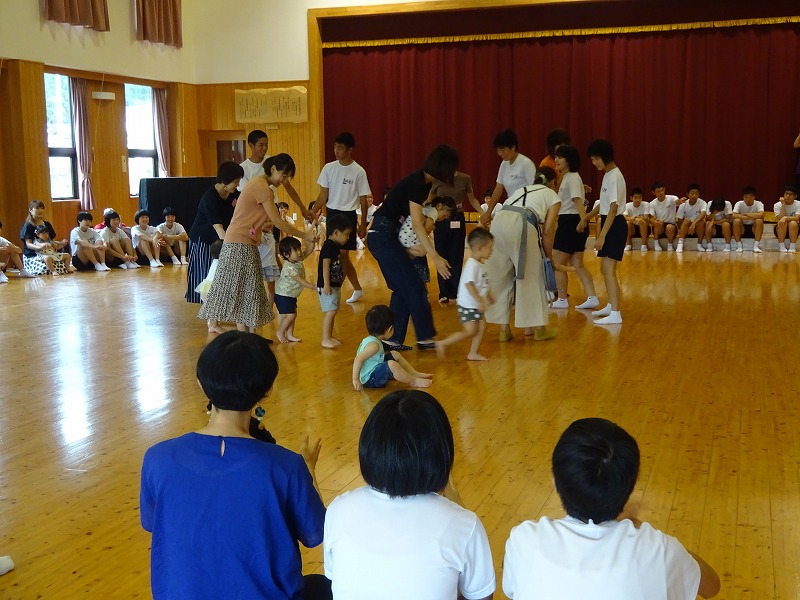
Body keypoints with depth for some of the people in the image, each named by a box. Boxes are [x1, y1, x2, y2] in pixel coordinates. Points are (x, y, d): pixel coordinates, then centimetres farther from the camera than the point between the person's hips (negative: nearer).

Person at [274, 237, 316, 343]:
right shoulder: (289, 267, -29)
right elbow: (300, 280, -32)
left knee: (293, 314, 12)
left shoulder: (298, 260, -2)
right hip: (283, 295, -9)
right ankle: (280, 332, 11)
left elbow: (308, 251, 4)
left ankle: (290, 335, 21)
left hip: (292, 295, 9)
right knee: (290, 315, -9)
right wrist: (313, 287, -33)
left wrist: (312, 241, -15)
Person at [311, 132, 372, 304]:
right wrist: (313, 212, -8)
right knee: (336, 255, 11)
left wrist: (363, 224, -4)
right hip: (331, 213, 5)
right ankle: (357, 289, 26)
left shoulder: (359, 172, -9)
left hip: (348, 215, -5)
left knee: (342, 255, -5)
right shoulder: (329, 168, 1)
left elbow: (363, 200, -4)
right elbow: (323, 195, 5)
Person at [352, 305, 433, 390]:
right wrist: (355, 379, -28)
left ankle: (414, 374, 14)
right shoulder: (373, 345, -25)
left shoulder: (370, 339, 5)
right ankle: (413, 382, -14)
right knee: (392, 364, -32)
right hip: (369, 379, -11)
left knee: (395, 354, 15)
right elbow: (358, 359, -31)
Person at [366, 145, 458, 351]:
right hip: (383, 236, -9)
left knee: (402, 289, 11)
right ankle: (425, 338, 5)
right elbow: (417, 225, -24)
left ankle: (393, 340, 14)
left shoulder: (424, 182, 10)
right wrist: (436, 258, -26)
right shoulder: (417, 183, -19)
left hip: (386, 236, 9)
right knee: (414, 288, -4)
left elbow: (417, 219, 8)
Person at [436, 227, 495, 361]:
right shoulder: (472, 264, -22)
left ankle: (473, 353, 16)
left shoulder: (479, 264, 9)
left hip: (475, 305, 10)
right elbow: (469, 285, -28)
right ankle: (442, 344, 0)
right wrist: (481, 301, -29)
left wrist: (488, 296, 28)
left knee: (481, 326, 8)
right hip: (467, 305, -10)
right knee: (470, 331, -8)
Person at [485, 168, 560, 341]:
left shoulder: (522, 189, 35)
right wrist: (548, 257, 23)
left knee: (500, 278, 14)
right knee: (531, 277, 9)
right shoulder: (553, 196, 21)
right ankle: (538, 328, 19)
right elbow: (547, 232, 11)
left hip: (498, 222, 5)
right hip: (520, 225, -5)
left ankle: (504, 330, 18)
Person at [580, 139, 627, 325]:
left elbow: (613, 209, -22)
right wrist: (587, 217, 28)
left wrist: (602, 235, -24)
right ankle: (611, 306, 30)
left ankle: (615, 314, -15)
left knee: (609, 269, -13)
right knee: (605, 268, 18)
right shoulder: (608, 174, 12)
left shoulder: (614, 177, -18)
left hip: (615, 226, -10)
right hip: (608, 223, 10)